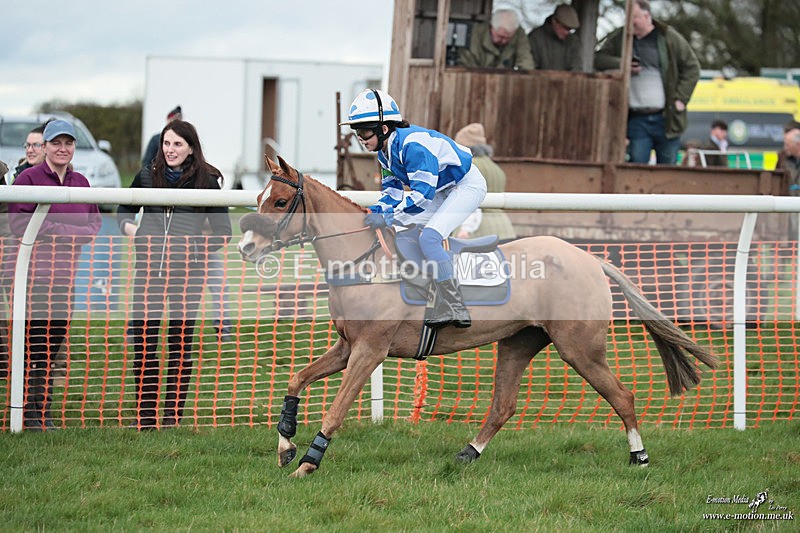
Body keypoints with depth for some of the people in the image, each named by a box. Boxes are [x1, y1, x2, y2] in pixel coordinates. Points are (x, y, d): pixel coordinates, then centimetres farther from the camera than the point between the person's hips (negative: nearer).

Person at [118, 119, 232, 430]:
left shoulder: (205, 181, 1)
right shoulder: (147, 176, 8)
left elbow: (223, 231, 6)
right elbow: (124, 211, 22)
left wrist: (200, 248, -6)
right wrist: (129, 228, 3)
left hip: (188, 270, -2)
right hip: (149, 268, 2)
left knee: (181, 340, 3)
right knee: (142, 338, -3)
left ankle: (173, 413, 11)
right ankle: (145, 413, 5)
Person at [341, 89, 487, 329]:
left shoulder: (411, 145, -30)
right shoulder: (384, 153, 1)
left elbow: (422, 194, -32)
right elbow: (393, 192, 6)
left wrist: (388, 217, -34)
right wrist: (375, 211, -13)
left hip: (467, 185, -11)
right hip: (442, 190, 11)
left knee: (429, 237, -27)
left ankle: (455, 309, -27)